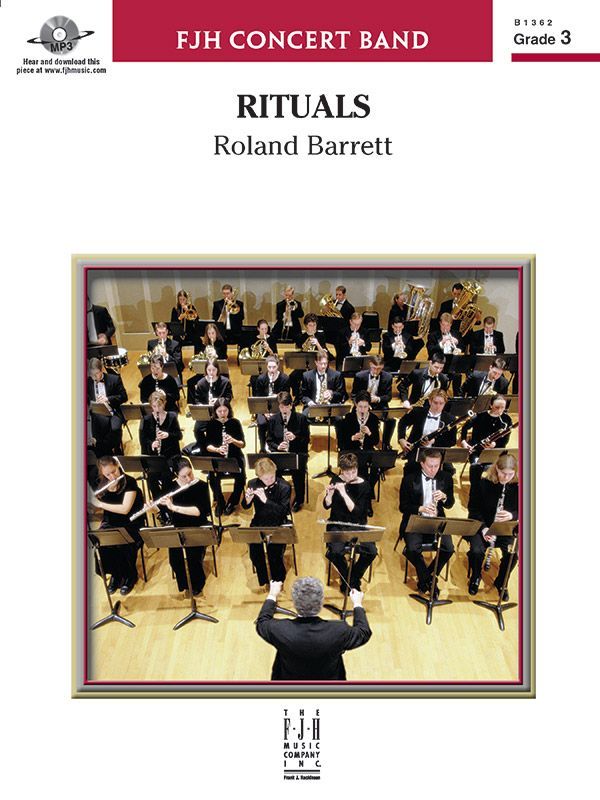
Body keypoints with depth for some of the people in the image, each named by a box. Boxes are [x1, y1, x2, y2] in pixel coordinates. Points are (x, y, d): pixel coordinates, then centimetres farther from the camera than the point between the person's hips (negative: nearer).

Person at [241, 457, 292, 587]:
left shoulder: (284, 487, -14)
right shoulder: (253, 484, -3)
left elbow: (284, 511, -20)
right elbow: (245, 506, 2)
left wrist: (266, 500, -31)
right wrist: (248, 498, -22)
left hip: (278, 524, -2)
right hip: (259, 523, 3)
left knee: (273, 550, -27)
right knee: (254, 548, -25)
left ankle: (278, 579, 1)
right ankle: (263, 579, 0)